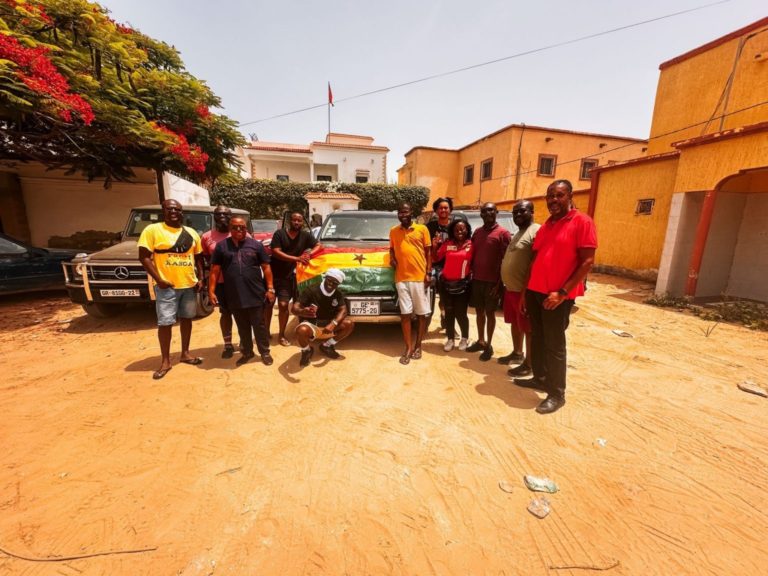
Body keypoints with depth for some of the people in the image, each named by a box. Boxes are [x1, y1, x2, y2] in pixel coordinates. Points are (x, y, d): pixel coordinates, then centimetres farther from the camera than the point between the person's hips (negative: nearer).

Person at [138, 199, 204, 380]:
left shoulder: (191, 232, 8)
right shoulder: (152, 230, -4)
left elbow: (198, 257, 13)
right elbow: (144, 257, -7)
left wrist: (200, 279, 2)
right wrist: (159, 280, -15)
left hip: (189, 285, 4)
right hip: (167, 286, -4)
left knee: (187, 319, 13)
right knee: (165, 323, 0)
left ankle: (185, 353, 28)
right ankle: (165, 361, 12)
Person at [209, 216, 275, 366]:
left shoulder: (256, 245, 3)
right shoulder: (221, 246, 6)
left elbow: (266, 267, 2)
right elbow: (215, 270, 6)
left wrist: (270, 288, -3)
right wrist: (211, 290, -1)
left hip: (255, 294, -2)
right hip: (234, 297, 2)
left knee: (259, 325, 6)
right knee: (242, 327, 14)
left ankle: (265, 352, 19)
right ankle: (247, 352, 30)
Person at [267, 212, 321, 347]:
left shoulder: (306, 235, 0)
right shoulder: (279, 233, -8)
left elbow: (318, 246, 1)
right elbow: (276, 252, -17)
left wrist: (309, 254, -20)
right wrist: (297, 258, -26)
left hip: (288, 276, 1)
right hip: (272, 274, 0)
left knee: (283, 305, -1)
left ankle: (281, 334, 13)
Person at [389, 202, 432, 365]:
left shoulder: (422, 229, 2)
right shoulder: (393, 231, 10)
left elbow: (428, 252, 4)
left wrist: (428, 273, -5)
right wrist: (392, 258, 1)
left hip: (420, 277, -1)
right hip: (401, 278, 2)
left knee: (422, 313, 6)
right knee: (405, 314, 3)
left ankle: (418, 345, 22)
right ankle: (409, 347, 14)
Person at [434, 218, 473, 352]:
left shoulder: (471, 245, -3)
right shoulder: (447, 244, 3)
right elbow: (436, 258, 6)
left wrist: (471, 274, -10)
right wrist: (434, 246, -8)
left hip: (462, 284, -2)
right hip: (446, 283, 2)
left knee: (460, 313, 3)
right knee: (449, 312, 11)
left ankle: (464, 338, 26)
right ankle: (450, 339, 25)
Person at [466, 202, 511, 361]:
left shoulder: (503, 233, -8)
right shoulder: (477, 232, 10)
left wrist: (499, 283, -14)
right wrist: (470, 273, 6)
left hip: (492, 281, -5)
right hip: (476, 279, 5)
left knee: (490, 313, 5)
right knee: (479, 311, 13)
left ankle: (489, 345, 18)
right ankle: (480, 341, 28)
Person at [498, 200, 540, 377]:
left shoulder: (536, 231, -14)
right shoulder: (517, 234, 18)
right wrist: (502, 284, 19)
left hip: (524, 290, -9)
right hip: (510, 288, 10)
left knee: (528, 328, 2)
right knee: (515, 323, 20)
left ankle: (528, 364, 14)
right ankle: (517, 353, 36)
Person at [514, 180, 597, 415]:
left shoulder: (582, 222, -7)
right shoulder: (545, 225, 14)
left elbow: (587, 262, -12)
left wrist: (562, 292, -18)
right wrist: (526, 290, 12)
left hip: (558, 295, -6)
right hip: (534, 291, 7)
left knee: (554, 345, 2)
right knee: (537, 338, 15)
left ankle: (557, 394, 17)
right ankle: (539, 378, 32)